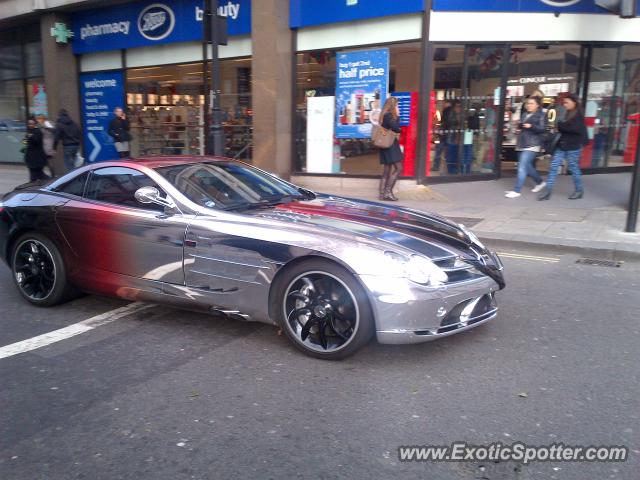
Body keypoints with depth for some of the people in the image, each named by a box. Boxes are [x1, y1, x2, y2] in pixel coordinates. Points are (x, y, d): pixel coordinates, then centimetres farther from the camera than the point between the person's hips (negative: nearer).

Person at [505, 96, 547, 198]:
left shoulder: (541, 115, -4)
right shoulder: (525, 114, 17)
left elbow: (542, 129, -14)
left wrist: (531, 126, -29)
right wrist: (518, 129, 7)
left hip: (532, 145, -8)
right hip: (522, 145, 8)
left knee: (522, 167, -13)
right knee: (527, 166, 16)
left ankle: (517, 191, -10)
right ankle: (540, 182, 36)